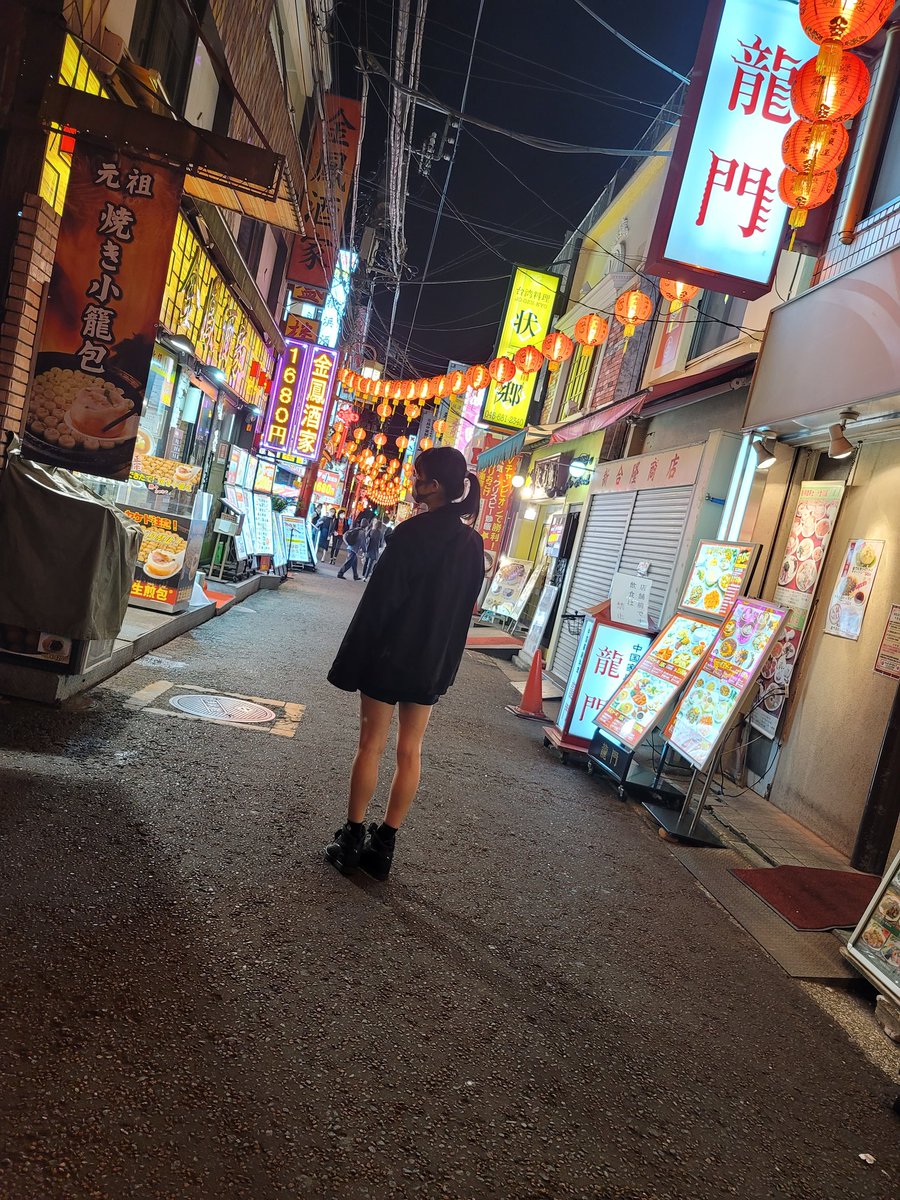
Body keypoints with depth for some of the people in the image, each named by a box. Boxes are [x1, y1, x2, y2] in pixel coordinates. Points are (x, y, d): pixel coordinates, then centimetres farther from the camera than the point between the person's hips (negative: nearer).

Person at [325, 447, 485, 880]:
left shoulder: (413, 533, -17)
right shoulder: (472, 543, 3)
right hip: (432, 662, 6)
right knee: (410, 752, 10)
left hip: (390, 654, -6)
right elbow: (465, 607, 9)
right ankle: (383, 846, 19)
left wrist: (354, 660, -9)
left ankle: (352, 840, 15)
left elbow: (380, 598, -16)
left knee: (371, 746, 6)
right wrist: (444, 662, 17)